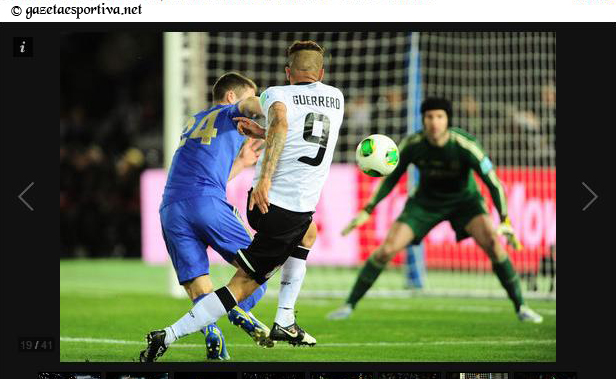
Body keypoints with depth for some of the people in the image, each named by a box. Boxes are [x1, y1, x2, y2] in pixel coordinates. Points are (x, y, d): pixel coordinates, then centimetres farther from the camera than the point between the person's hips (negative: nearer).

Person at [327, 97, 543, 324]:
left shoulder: (465, 145, -28)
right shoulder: (411, 144, -21)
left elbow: (493, 182, -23)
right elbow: (391, 178, -4)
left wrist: (505, 221, -31)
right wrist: (367, 211, -8)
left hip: (464, 201, -1)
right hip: (426, 201, 2)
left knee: (491, 242, -25)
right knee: (387, 249, -13)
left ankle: (520, 307, -11)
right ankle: (349, 305, 2)